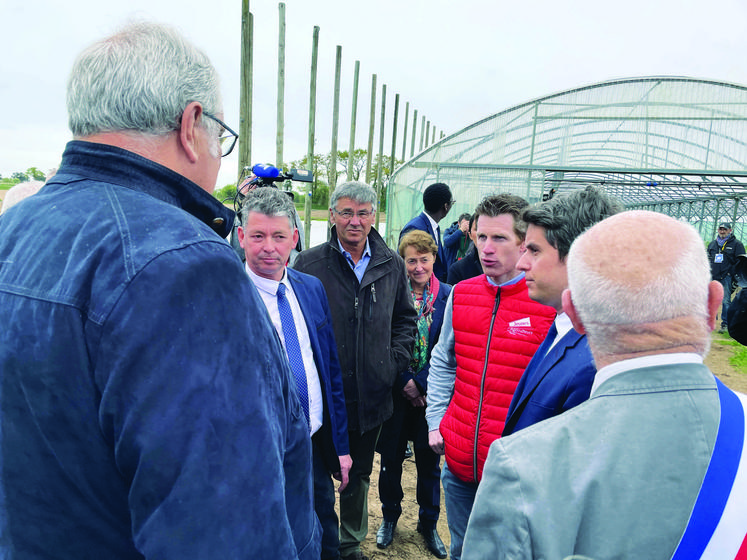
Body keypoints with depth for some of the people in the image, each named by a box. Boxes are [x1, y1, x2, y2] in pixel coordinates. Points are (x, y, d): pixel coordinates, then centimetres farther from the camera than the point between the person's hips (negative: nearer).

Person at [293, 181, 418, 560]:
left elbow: (405, 318, 12)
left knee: (359, 475, 21)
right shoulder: (309, 263, -8)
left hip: (371, 395, 3)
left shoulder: (392, 265, 2)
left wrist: (396, 361, 0)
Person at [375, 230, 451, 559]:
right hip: (396, 391, 0)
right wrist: (403, 382, -10)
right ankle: (390, 516, 37)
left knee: (429, 462, 13)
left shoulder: (448, 297, -5)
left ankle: (428, 524, 35)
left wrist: (421, 383, -12)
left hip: (431, 392, 0)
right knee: (391, 459, 13)